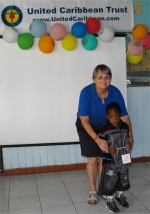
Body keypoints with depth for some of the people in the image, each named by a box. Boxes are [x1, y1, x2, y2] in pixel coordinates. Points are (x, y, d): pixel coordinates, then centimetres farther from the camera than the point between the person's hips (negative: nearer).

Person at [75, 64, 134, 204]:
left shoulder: (115, 92, -23)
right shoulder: (86, 93, -31)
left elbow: (124, 116, -11)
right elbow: (84, 120, -29)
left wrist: (130, 135, -19)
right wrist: (97, 139, -39)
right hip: (87, 126, -2)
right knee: (92, 159, -5)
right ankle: (92, 190, 16)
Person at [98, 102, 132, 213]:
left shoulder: (125, 126, -3)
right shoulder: (104, 129, -19)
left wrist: (129, 145, -8)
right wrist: (109, 148, -27)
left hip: (123, 159, 5)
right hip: (110, 161, -5)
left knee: (123, 179, 21)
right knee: (109, 181, 4)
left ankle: (120, 195, 45)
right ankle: (109, 200, 26)